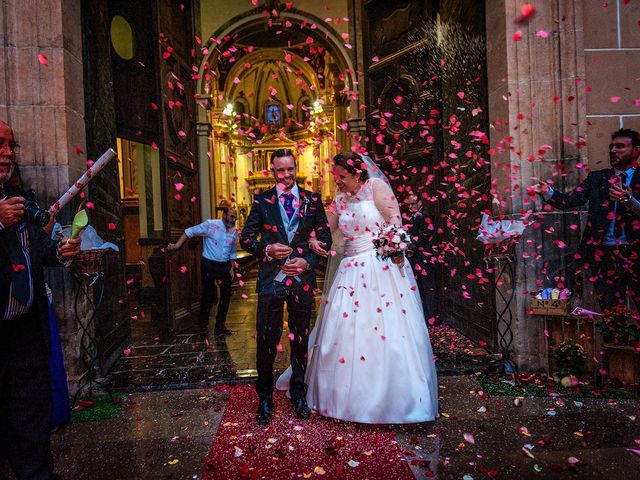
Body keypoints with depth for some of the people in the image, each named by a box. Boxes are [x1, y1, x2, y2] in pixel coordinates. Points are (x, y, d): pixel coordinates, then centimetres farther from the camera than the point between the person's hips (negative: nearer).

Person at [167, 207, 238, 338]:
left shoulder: (234, 232, 6)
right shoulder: (210, 225, -10)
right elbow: (190, 231, -7)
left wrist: (232, 268, 9)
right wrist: (177, 244, -15)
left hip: (225, 266, 5)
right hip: (209, 264, -5)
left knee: (226, 295, 7)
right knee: (208, 296, 0)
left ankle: (220, 326, 21)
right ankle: (203, 327, 15)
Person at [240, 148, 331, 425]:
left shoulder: (313, 200, 5)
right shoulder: (261, 201, 3)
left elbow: (325, 237, 5)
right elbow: (246, 238, 3)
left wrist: (307, 260, -10)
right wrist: (267, 250, -16)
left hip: (302, 278, 1)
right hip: (270, 278, -1)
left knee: (300, 339, 13)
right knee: (266, 340, 3)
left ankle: (298, 394, 33)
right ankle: (265, 398, 25)